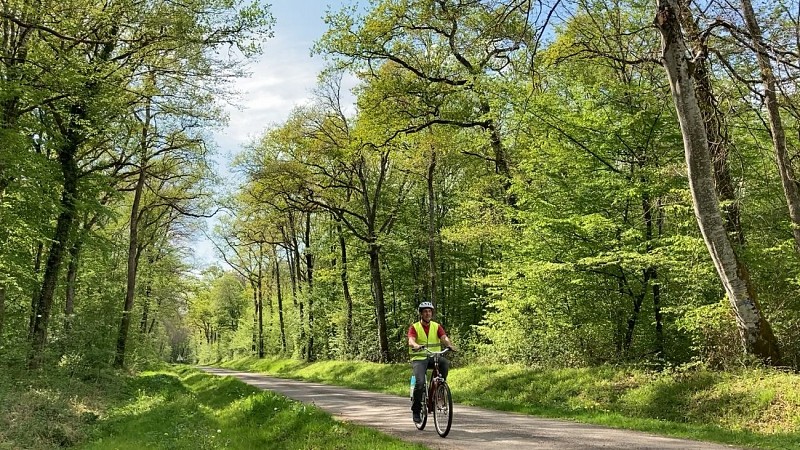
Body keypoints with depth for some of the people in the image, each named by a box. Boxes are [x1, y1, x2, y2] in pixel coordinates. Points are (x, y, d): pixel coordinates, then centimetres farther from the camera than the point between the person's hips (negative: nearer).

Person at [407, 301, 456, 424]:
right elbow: (411, 341, -18)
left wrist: (450, 345, -32)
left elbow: (444, 338, -10)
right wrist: (416, 346, -41)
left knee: (445, 362, -30)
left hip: (433, 357, 3)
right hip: (419, 358, -2)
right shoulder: (414, 327, 0)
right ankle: (416, 411, -4)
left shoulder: (437, 326, 7)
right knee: (420, 383, -23)